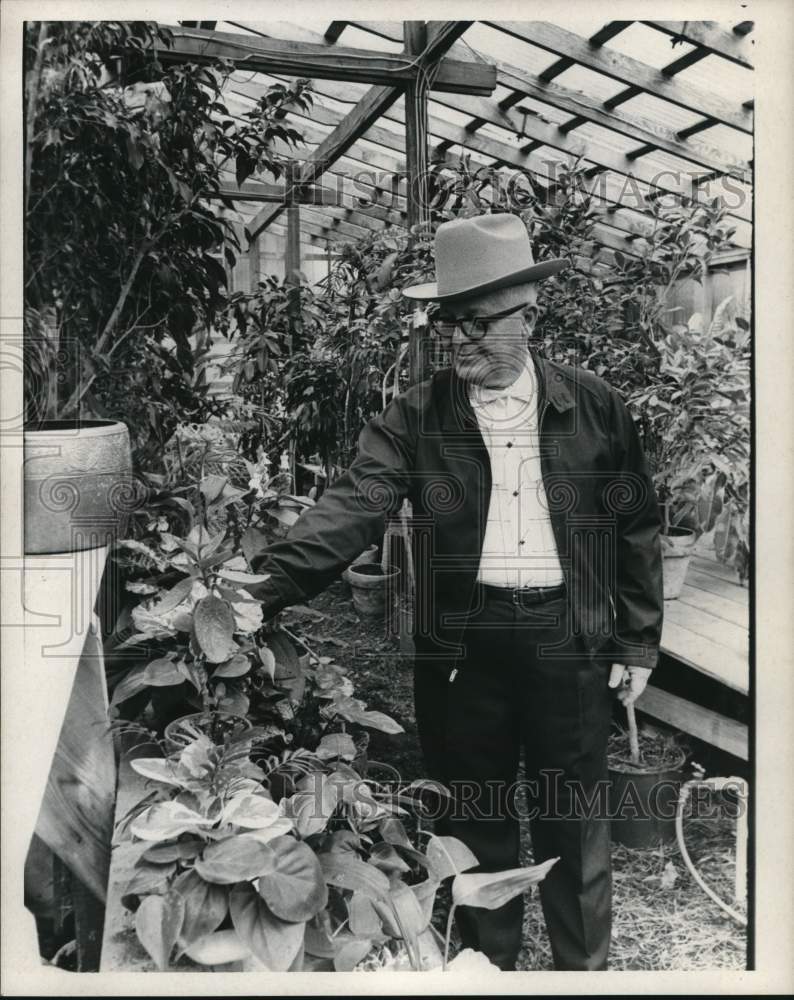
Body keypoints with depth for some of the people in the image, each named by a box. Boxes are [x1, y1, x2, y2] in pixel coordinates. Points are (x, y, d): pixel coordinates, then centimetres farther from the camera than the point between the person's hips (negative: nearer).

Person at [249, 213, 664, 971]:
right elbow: (353, 506, -16)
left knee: (574, 824, 14)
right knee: (475, 824, 15)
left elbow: (635, 529, 5)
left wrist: (637, 642, 3)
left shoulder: (595, 408, 0)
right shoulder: (415, 418, -3)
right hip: (460, 646, 0)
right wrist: (269, 581, -31)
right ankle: (486, 963, 38)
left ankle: (584, 965, 38)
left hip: (570, 642, 0)